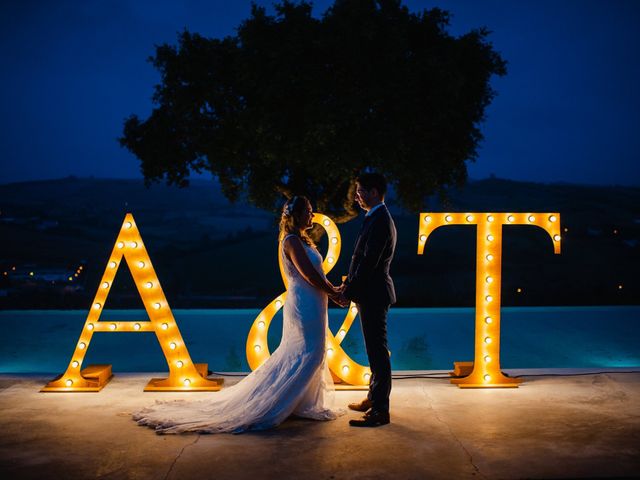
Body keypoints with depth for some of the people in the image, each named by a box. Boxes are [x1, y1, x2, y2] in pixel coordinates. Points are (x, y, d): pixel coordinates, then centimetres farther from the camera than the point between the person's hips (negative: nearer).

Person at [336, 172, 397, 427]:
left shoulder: (380, 220, -18)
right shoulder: (378, 218, 15)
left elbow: (369, 262, -22)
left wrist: (348, 292, -16)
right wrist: (348, 284, 8)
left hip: (374, 295, -10)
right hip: (371, 294, 10)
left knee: (377, 351, -5)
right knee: (375, 350, 18)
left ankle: (380, 411, 1)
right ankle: (374, 398, 30)